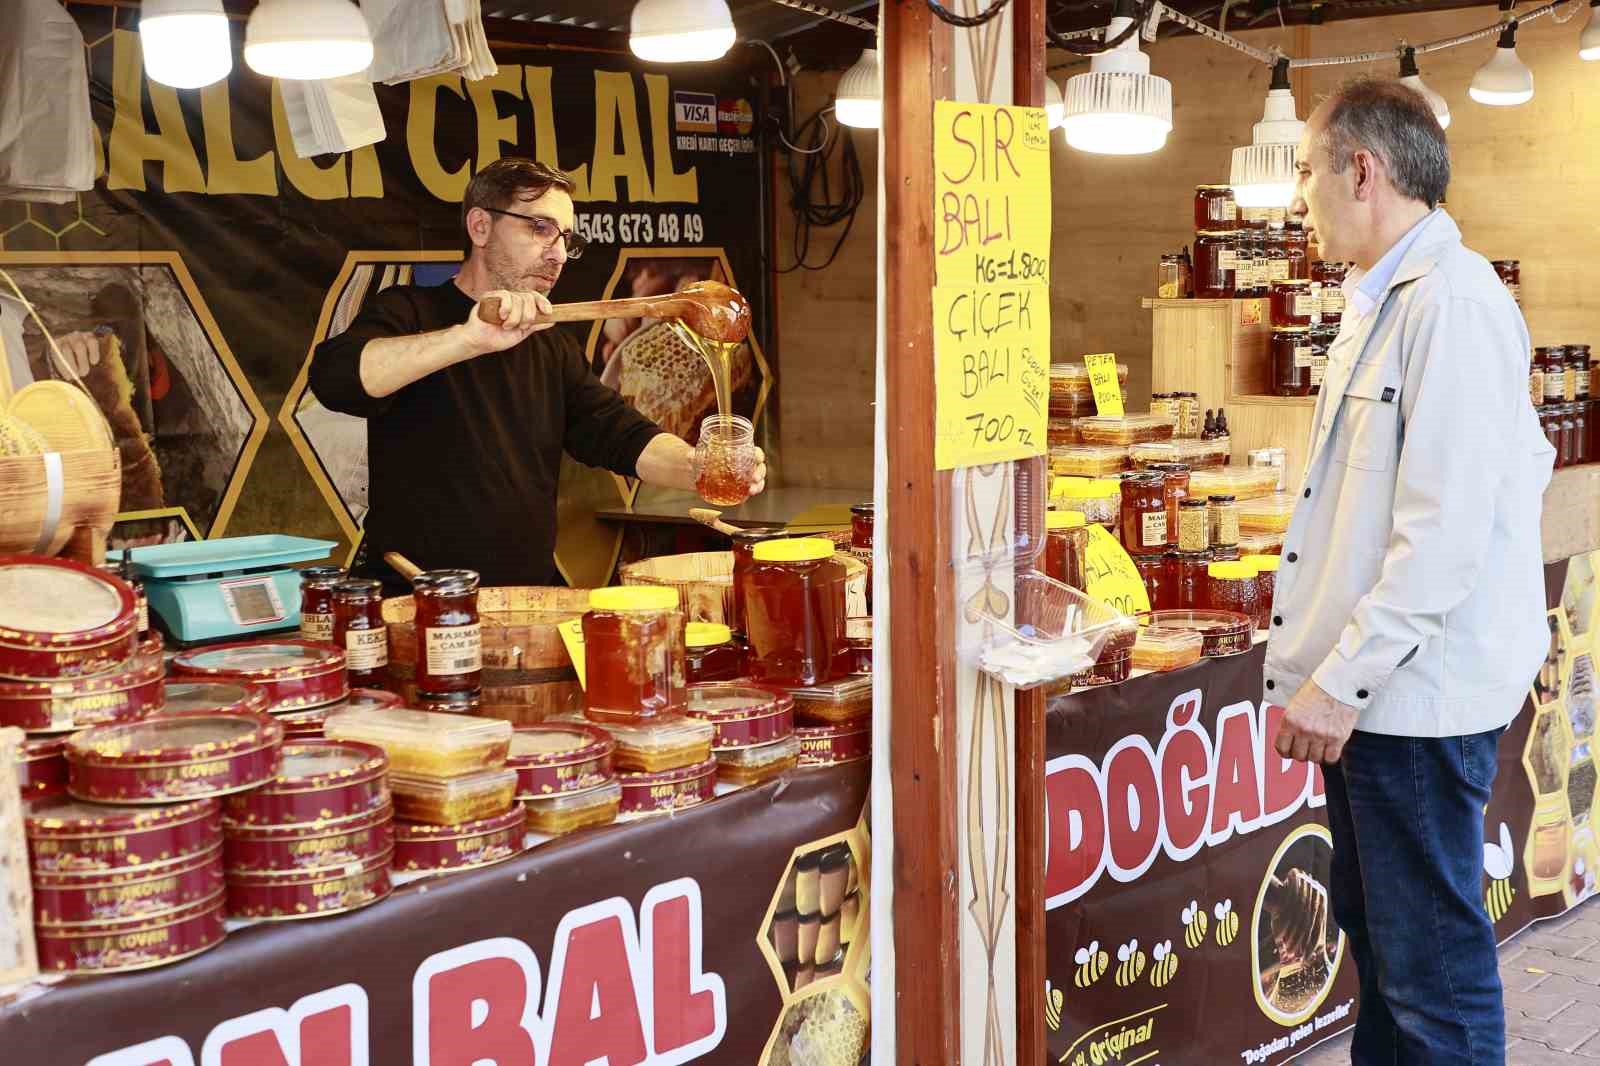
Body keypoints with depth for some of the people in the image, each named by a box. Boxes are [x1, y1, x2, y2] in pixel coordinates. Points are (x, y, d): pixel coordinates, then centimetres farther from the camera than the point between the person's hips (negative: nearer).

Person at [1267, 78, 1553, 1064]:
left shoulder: (1452, 301, -17)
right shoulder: (1382, 303, 15)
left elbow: (1445, 531, -23)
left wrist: (1340, 680, -21)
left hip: (1417, 694, -10)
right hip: (1368, 688, 10)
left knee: (1433, 963, 1)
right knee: (1373, 929, 21)